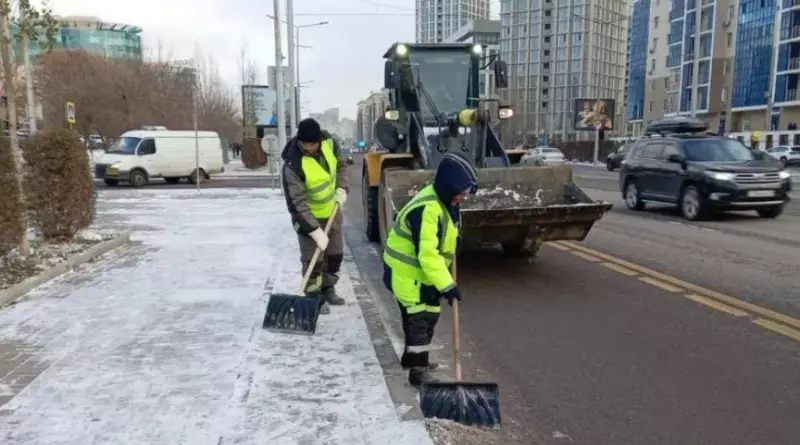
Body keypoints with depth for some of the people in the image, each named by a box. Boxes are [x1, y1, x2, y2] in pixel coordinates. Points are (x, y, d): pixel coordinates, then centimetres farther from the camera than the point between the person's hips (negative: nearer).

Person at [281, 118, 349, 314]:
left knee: (335, 254, 16)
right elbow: (298, 203, -31)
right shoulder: (293, 165, -32)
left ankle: (328, 289, 35)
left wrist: (341, 188, -9)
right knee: (313, 260, -2)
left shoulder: (329, 142, -15)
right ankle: (315, 298, 17)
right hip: (308, 217, -6)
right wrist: (315, 231, -33)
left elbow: (341, 165, 6)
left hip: (332, 212, 6)